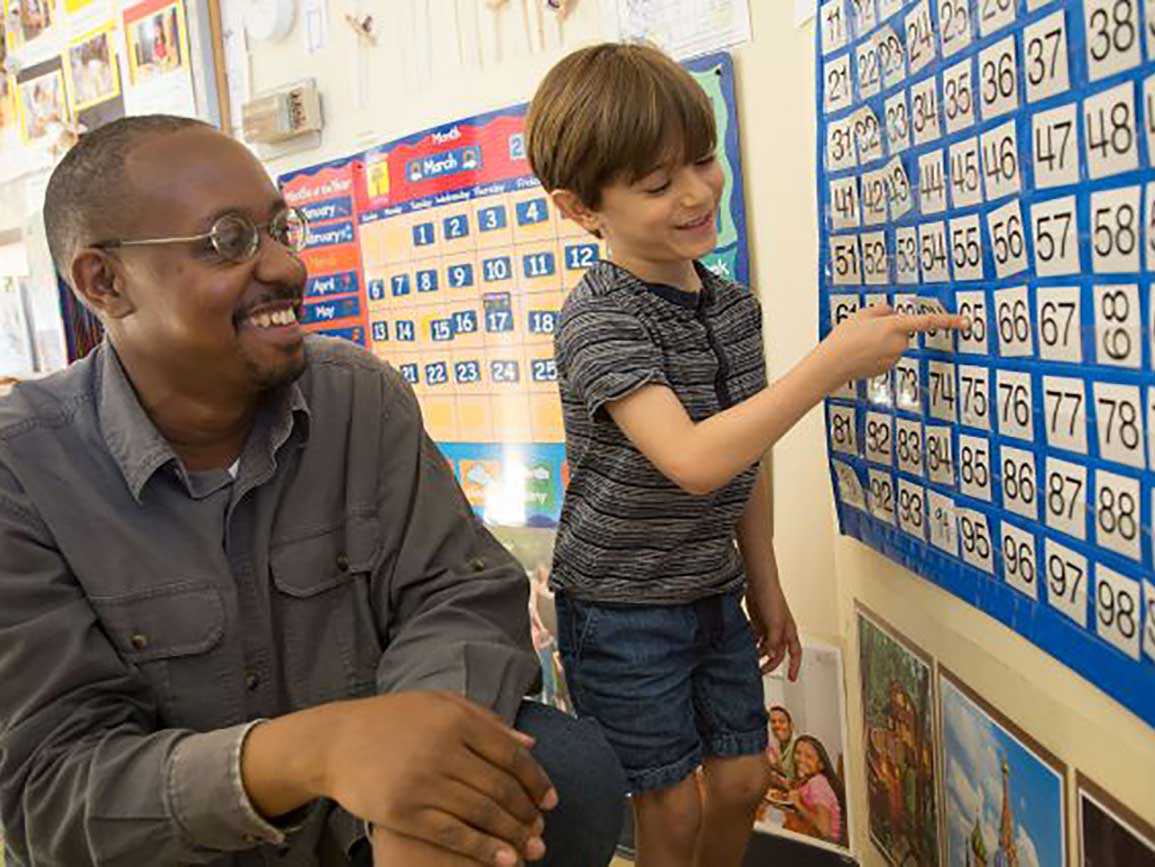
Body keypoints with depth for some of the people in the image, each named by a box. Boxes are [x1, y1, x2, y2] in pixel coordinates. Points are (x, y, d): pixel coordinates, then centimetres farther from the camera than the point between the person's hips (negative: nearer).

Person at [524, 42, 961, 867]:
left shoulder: (734, 306, 0)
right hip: (621, 610, -6)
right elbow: (695, 461, -35)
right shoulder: (599, 323, -23)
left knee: (744, 780, 16)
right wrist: (836, 360, -34)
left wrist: (764, 583, 14)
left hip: (713, 594, 6)